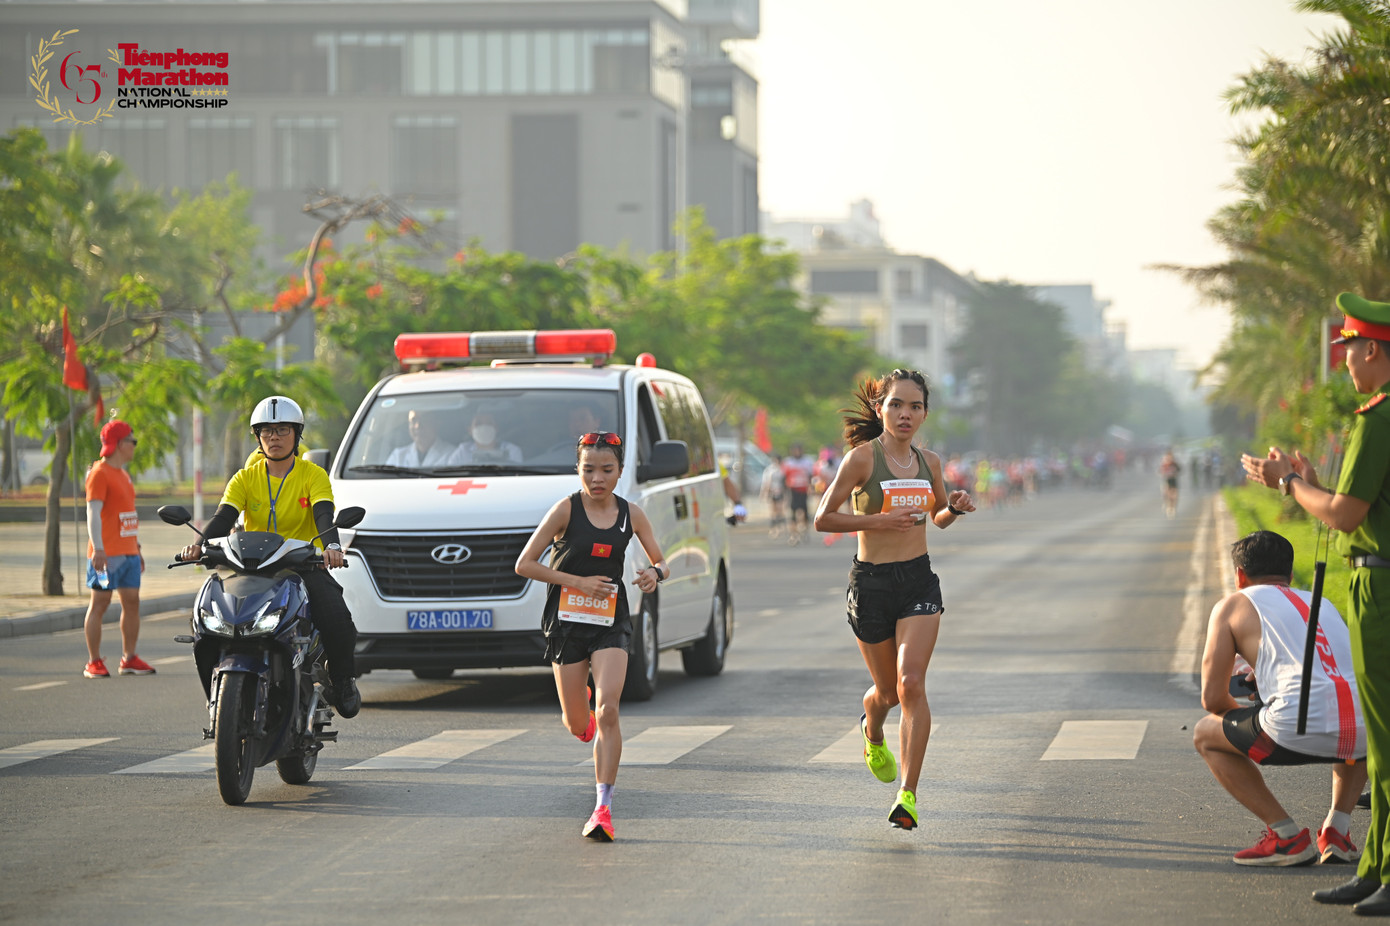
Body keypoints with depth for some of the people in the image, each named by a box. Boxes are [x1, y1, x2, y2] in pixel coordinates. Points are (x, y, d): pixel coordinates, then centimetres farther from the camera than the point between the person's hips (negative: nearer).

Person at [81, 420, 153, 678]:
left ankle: (129, 659, 11)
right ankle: (94, 662, -2)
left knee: (132, 601, 6)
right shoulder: (100, 473, -9)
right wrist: (98, 549, -23)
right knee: (99, 603, -5)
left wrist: (138, 547, 23)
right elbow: (93, 512, -16)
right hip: (107, 553, -9)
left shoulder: (123, 474, 20)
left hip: (128, 551, 9)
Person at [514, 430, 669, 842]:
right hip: (567, 621, -1)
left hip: (611, 622, 1)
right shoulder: (566, 510, -7)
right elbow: (524, 564, -8)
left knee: (608, 711, -17)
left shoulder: (630, 514, 2)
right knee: (577, 725, 7)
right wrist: (578, 581, -16)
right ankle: (579, 707, 47)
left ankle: (603, 808, -15)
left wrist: (654, 572, -13)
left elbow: (662, 564, 12)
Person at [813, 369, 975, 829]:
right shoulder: (862, 457, -8)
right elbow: (823, 518, -9)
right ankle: (873, 734, 50)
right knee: (888, 691, 12)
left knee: (911, 684, -16)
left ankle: (908, 794, -15)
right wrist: (878, 520, -20)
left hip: (919, 582, 2)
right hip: (871, 583, -2)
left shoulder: (929, 462, 6)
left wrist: (955, 507, 0)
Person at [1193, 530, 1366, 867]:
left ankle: (1287, 837, 11)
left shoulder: (1233, 605, 17)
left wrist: (1241, 712, 36)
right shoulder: (1322, 603, 32)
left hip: (1300, 728, -5)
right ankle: (1337, 829, 22)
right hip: (1362, 735, 5)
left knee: (1205, 735, 22)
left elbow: (1212, 697, 13)